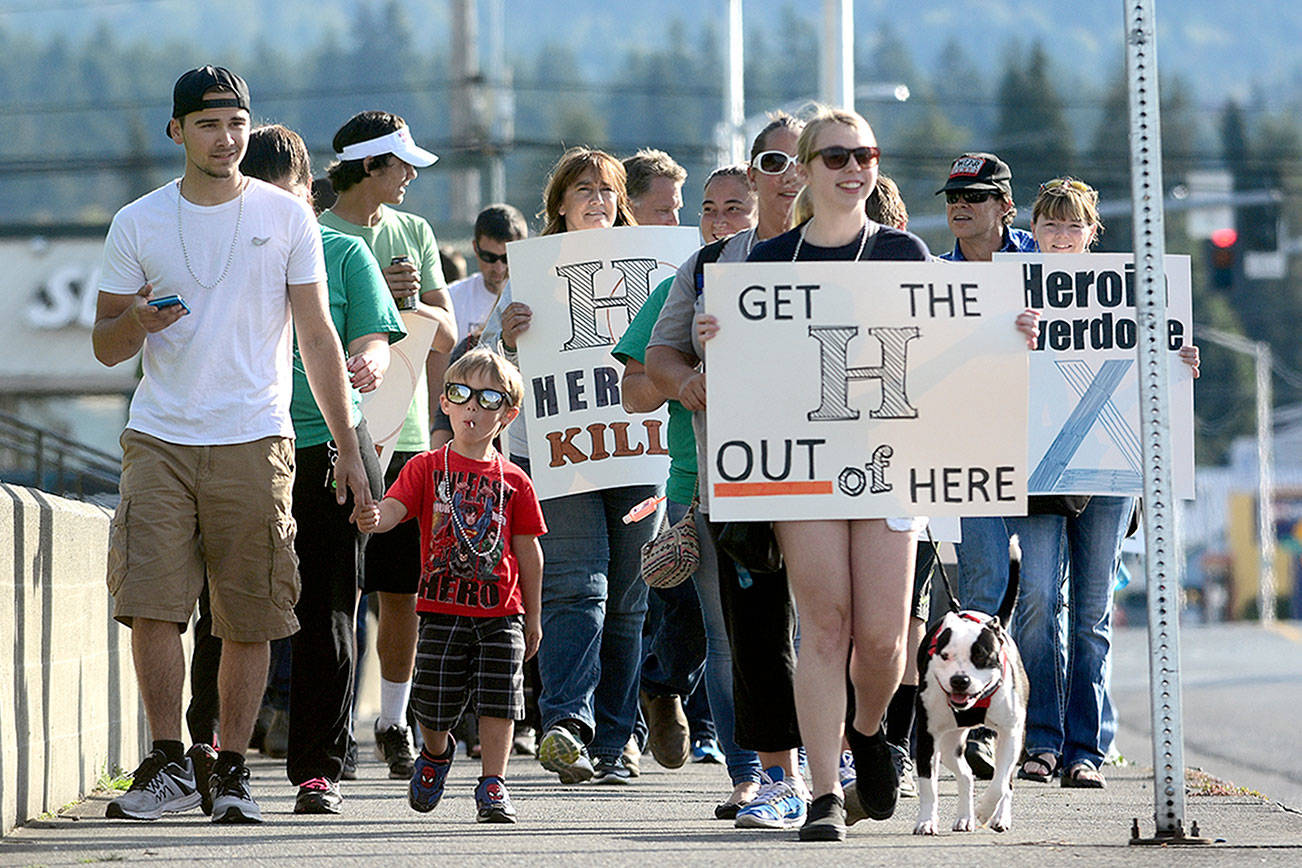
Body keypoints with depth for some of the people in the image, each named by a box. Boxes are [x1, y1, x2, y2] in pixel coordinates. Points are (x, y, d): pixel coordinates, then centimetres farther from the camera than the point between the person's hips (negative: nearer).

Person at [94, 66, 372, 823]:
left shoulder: (287, 217, 6)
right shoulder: (138, 224, 7)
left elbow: (317, 337, 7)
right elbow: (106, 348, 11)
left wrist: (348, 446, 3)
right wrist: (135, 322, -14)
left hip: (255, 441, 0)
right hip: (159, 439, 1)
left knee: (250, 619, 0)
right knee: (151, 604, -10)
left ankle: (232, 772, 10)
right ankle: (170, 766, -1)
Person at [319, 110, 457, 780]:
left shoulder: (414, 233, 14)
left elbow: (446, 336, 10)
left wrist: (411, 301, -10)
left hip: (407, 435, 4)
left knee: (403, 589, 5)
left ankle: (394, 725, 16)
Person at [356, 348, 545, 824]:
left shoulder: (514, 481, 5)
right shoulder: (426, 468, 3)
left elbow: (528, 551, 10)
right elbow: (394, 507, -11)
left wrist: (533, 617, 11)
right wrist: (374, 518, -36)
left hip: (500, 612, 1)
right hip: (441, 609, -1)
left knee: (498, 699, -4)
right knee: (436, 704, 5)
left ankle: (493, 784, 3)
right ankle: (435, 754, 35)